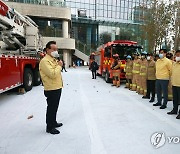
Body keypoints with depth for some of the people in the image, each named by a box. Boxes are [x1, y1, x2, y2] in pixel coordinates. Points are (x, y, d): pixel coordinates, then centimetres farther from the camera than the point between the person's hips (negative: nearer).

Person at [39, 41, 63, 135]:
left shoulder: (54, 60, 13)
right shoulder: (45, 61, -18)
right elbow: (53, 74, -29)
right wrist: (59, 66, -16)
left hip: (57, 88, 9)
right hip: (51, 89, -9)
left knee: (55, 107, 20)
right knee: (51, 108, 3)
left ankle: (53, 122, 37)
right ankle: (49, 127, 17)